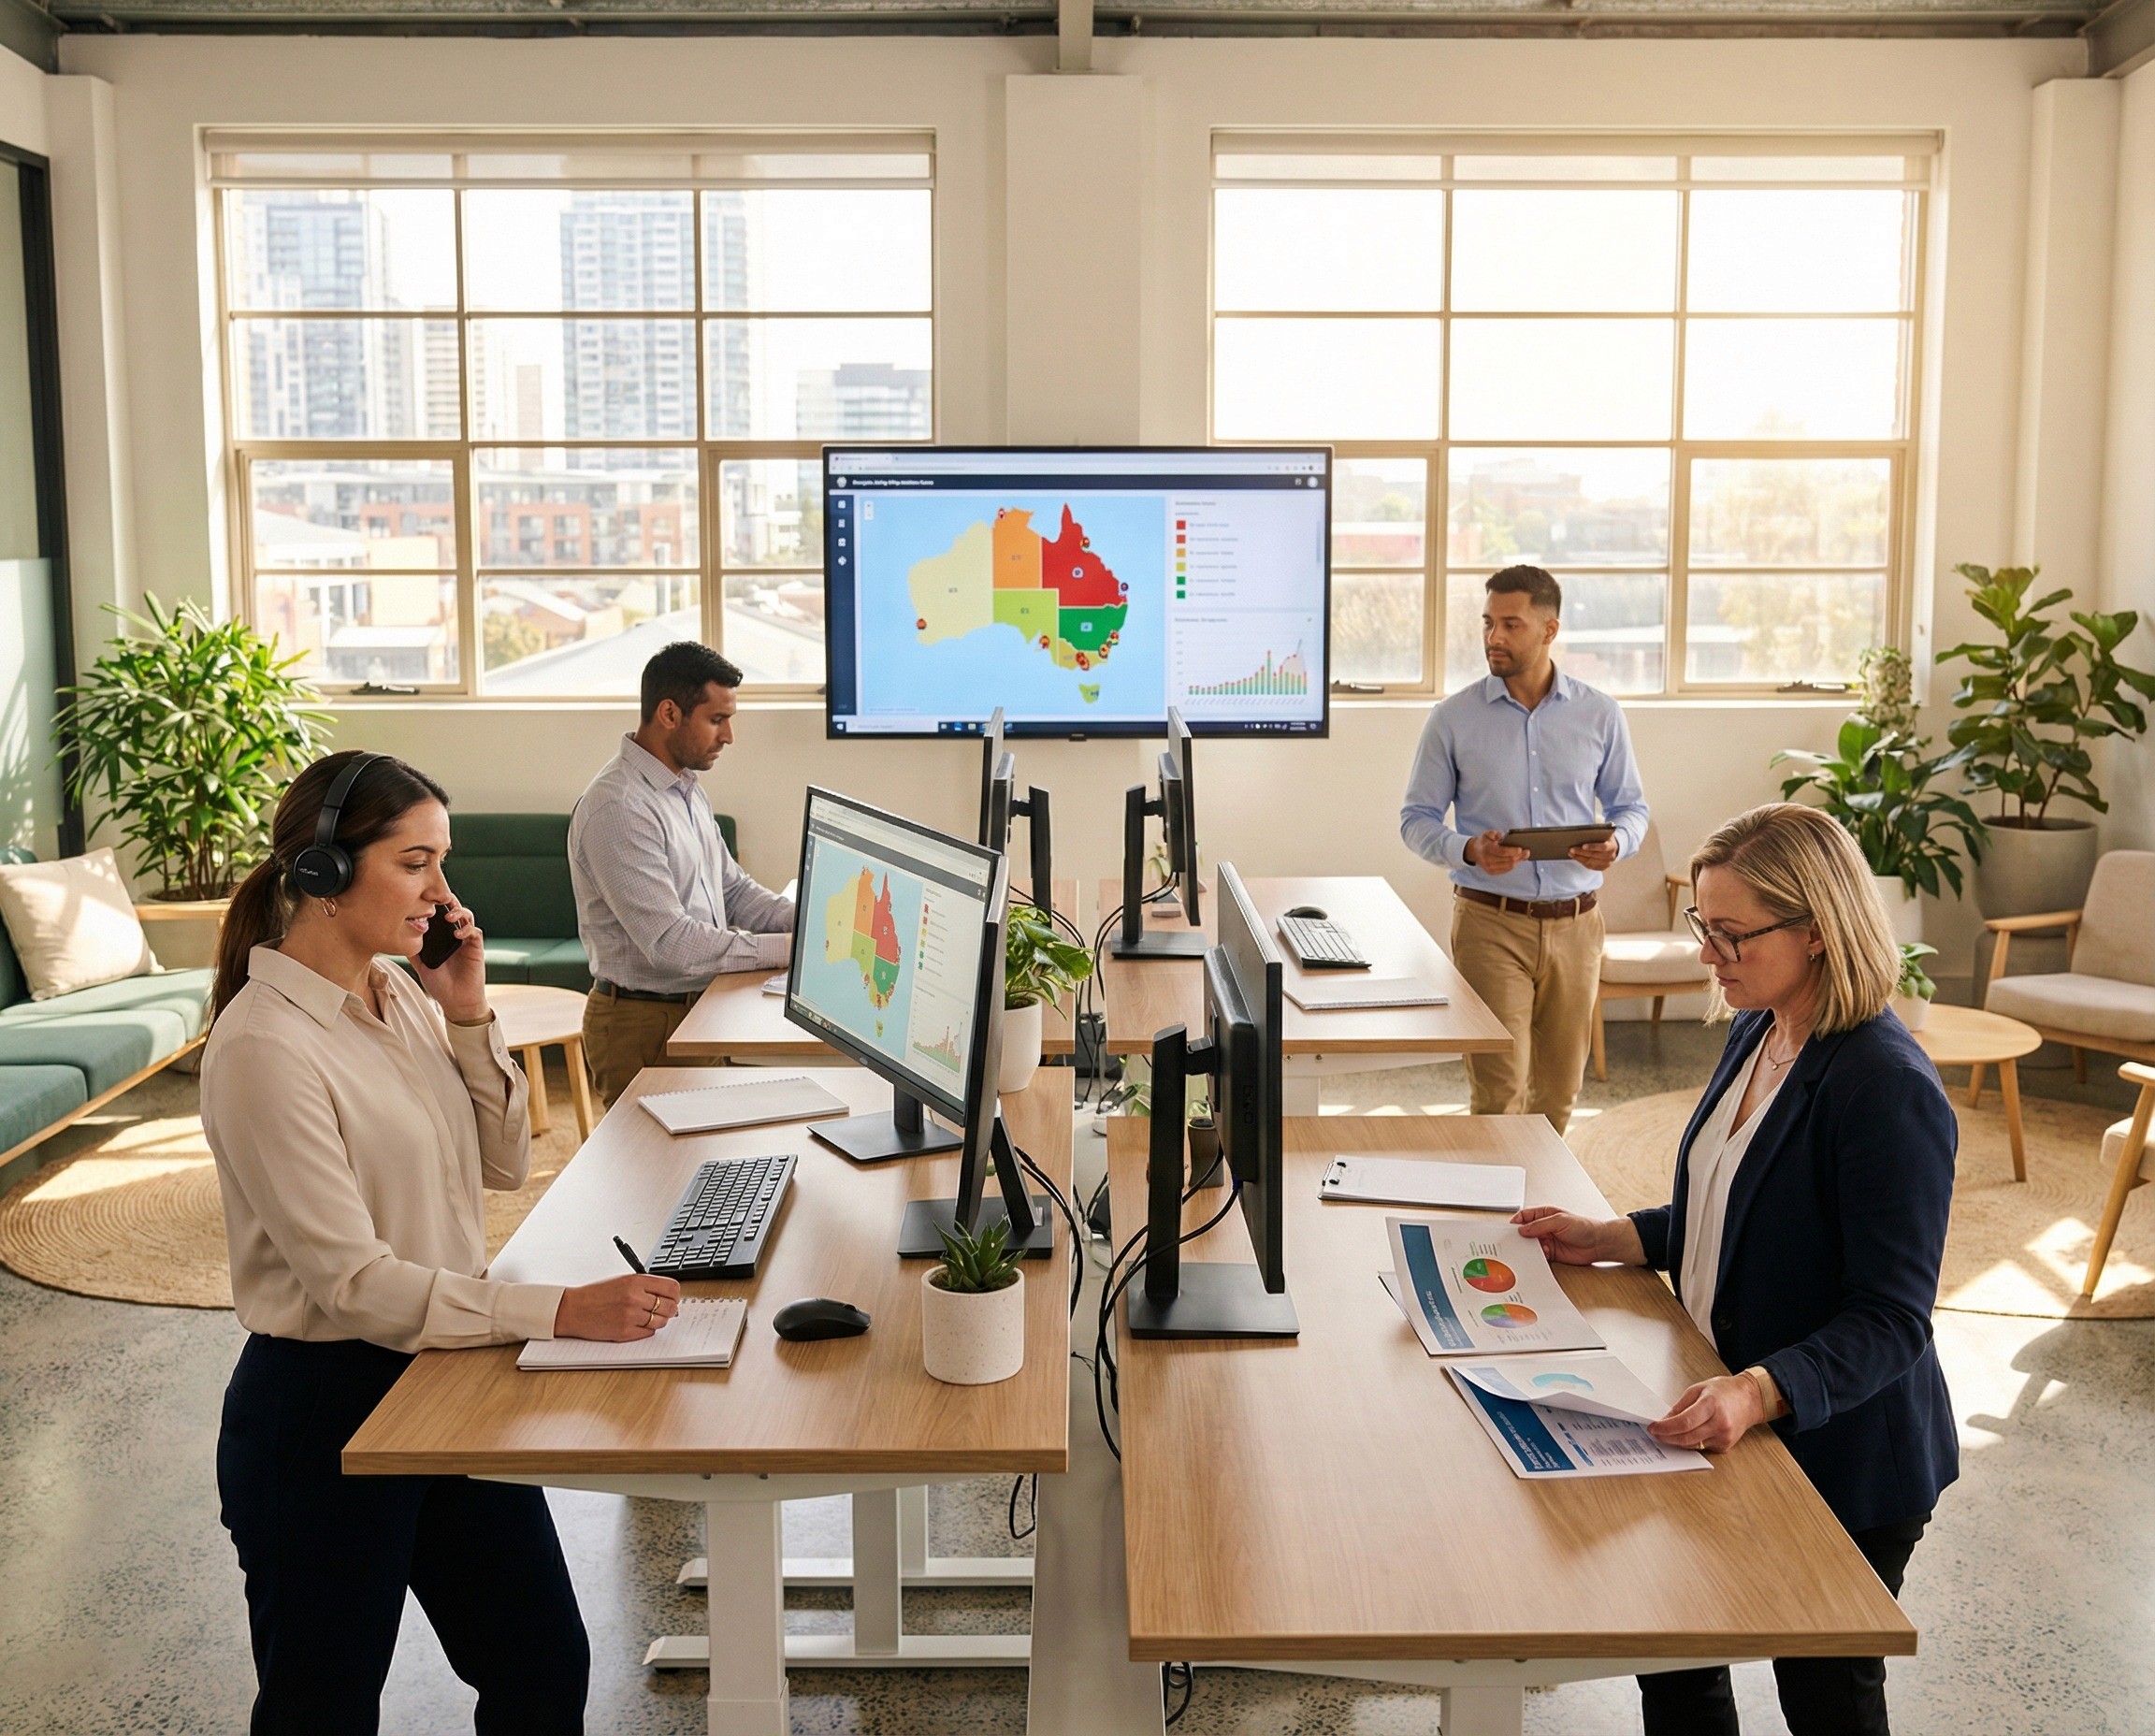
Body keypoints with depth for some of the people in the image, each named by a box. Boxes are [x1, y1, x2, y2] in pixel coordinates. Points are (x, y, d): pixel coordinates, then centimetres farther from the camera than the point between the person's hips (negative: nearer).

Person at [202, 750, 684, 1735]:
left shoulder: (401, 996, 3)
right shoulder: (264, 1046, -22)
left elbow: (502, 1164, 8)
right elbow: (355, 1283, -25)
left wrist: (470, 1018, -6)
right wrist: (563, 1311, -29)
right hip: (324, 1409, -7)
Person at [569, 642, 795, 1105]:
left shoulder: (688, 792, 11)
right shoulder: (617, 807, -21)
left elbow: (733, 890, 16)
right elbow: (670, 943, -26)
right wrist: (789, 948, -22)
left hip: (697, 1007, 9)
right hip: (644, 1026, -9)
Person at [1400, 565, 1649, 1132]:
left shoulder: (1600, 714, 5)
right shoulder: (1454, 718, -1)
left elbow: (1631, 807, 13)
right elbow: (1416, 819, 2)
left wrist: (1615, 843, -11)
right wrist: (1469, 850, -18)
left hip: (1574, 921, 3)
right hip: (1490, 920, -2)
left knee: (1558, 1092, 11)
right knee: (1499, 1091, -9)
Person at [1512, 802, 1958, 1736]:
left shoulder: (1888, 1091, -26)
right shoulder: (1757, 1031, 2)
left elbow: (1890, 1323, -26)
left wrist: (1760, 1392, -41)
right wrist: (1604, 1240, 3)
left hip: (1841, 1463, -8)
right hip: (1724, 1427, 8)